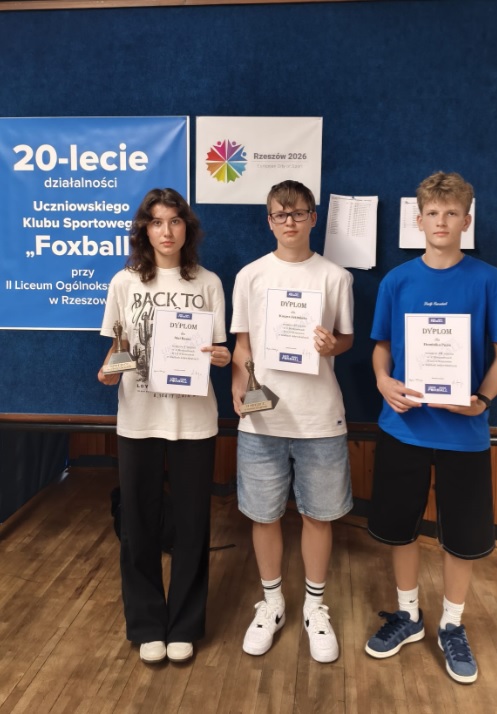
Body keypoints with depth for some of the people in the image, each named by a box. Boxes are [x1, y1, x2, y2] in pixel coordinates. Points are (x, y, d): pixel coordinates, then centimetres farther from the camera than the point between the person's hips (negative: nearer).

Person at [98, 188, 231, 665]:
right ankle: (147, 624, 30)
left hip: (193, 419, 0)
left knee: (191, 523, 9)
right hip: (139, 419, 1)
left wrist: (222, 358, -17)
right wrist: (108, 371, -14)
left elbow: (218, 351, 4)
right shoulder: (124, 282, 3)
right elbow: (115, 348, 7)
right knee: (139, 523, 9)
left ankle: (184, 625, 29)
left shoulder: (208, 284, 2)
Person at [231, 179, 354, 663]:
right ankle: (271, 603, 34)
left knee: (318, 514, 11)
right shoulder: (250, 276, 3)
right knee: (265, 514, 11)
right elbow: (242, 343, 6)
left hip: (319, 418, 0)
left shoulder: (335, 277, 1)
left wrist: (332, 345, -15)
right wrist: (239, 387, -11)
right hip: (262, 418, 1)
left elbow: (347, 339, 8)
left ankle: (315, 607, 33)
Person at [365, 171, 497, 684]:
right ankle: (407, 614, 37)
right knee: (400, 527, 13)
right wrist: (385, 382, -13)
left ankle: (451, 625, 35)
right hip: (403, 427, 2)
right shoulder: (397, 281, 0)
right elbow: (382, 345, 6)